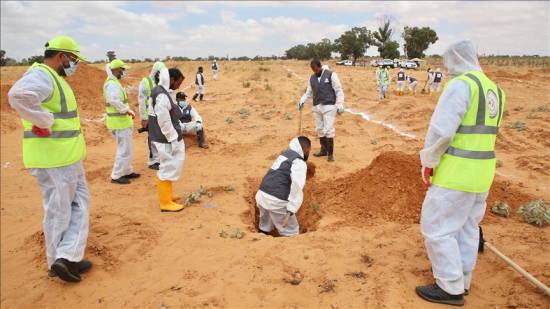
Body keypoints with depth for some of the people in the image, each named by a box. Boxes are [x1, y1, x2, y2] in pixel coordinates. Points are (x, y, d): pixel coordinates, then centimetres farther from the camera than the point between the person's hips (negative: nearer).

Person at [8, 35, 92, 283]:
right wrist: (45, 122, -27)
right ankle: (59, 262, 15)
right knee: (58, 211, 2)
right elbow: (19, 95, -38)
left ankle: (68, 257, 20)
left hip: (68, 157, 10)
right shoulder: (40, 75, -16)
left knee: (79, 202, 15)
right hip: (53, 159, -10)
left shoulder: (55, 78, 15)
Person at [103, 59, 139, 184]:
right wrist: (127, 110, -26)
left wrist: (127, 110, 13)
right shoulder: (112, 84, -19)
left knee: (126, 148, 20)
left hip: (120, 120, 11)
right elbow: (114, 100, -34)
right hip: (120, 121, -11)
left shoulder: (113, 82, 15)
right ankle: (116, 176, 4)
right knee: (124, 150, -4)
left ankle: (127, 171, 30)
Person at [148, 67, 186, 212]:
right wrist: (174, 141, -18)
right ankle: (166, 203, 10)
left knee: (167, 168, 22)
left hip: (167, 138, 10)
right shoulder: (162, 96, -22)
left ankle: (166, 195, 36)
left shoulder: (159, 91, 10)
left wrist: (175, 137, 19)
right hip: (167, 140, -10)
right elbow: (164, 122, -23)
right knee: (168, 169, -1)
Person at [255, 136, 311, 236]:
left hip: (262, 195, 9)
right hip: (276, 201, -8)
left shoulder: (284, 155, 19)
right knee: (291, 232, 6)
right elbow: (297, 187, -20)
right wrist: (290, 211, -23)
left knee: (265, 227, 29)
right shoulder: (299, 163, -8)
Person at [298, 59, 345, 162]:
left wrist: (340, 105, -12)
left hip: (329, 106, -5)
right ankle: (324, 150, 23)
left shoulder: (331, 75, -5)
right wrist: (302, 100, -1)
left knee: (328, 129, -10)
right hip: (317, 107, 6)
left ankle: (330, 153, -2)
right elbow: (309, 92, 17)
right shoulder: (312, 78, 11)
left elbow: (339, 91, -5)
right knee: (320, 129, 9)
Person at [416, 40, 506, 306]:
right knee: (467, 226, 19)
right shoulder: (494, 89, 13)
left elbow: (441, 130, -21)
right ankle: (461, 279, 32)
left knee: (437, 227, 3)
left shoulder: (460, 85, -16)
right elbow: (482, 132, 17)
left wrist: (428, 162, -7)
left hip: (456, 172, -9)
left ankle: (451, 288, 13)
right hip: (481, 172, 9)